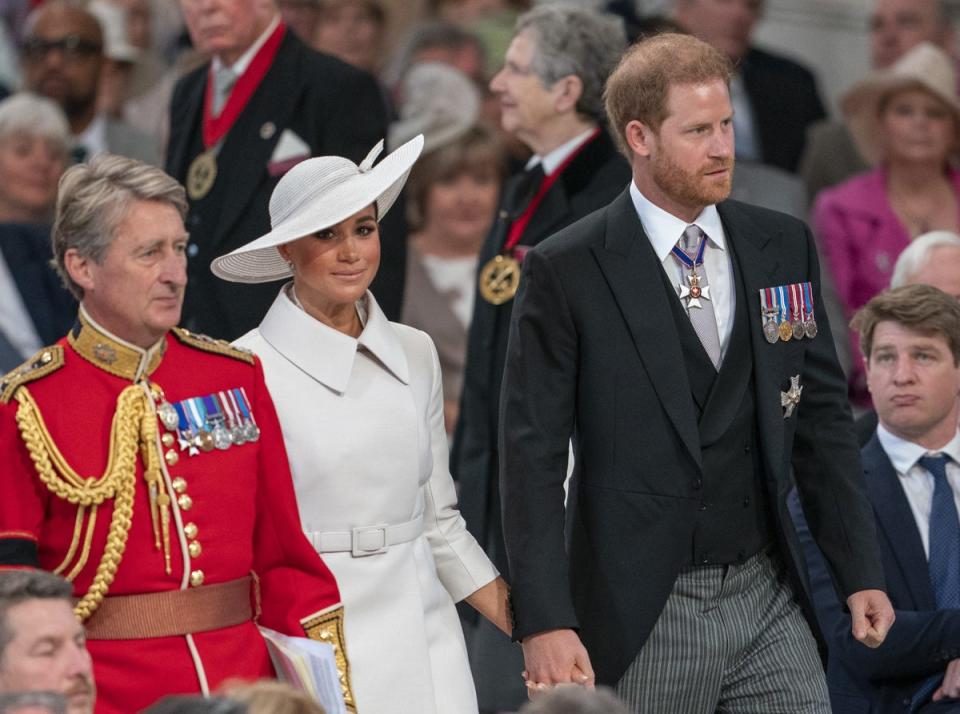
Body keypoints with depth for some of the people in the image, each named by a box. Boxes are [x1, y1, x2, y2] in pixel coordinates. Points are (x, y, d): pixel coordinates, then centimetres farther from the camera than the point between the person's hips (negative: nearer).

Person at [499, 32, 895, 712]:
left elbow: (822, 416, 13)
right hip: (641, 622, -4)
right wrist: (545, 623, -15)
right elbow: (533, 455, -8)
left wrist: (861, 572, 8)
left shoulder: (784, 247, 8)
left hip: (768, 601, 4)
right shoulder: (566, 272, -6)